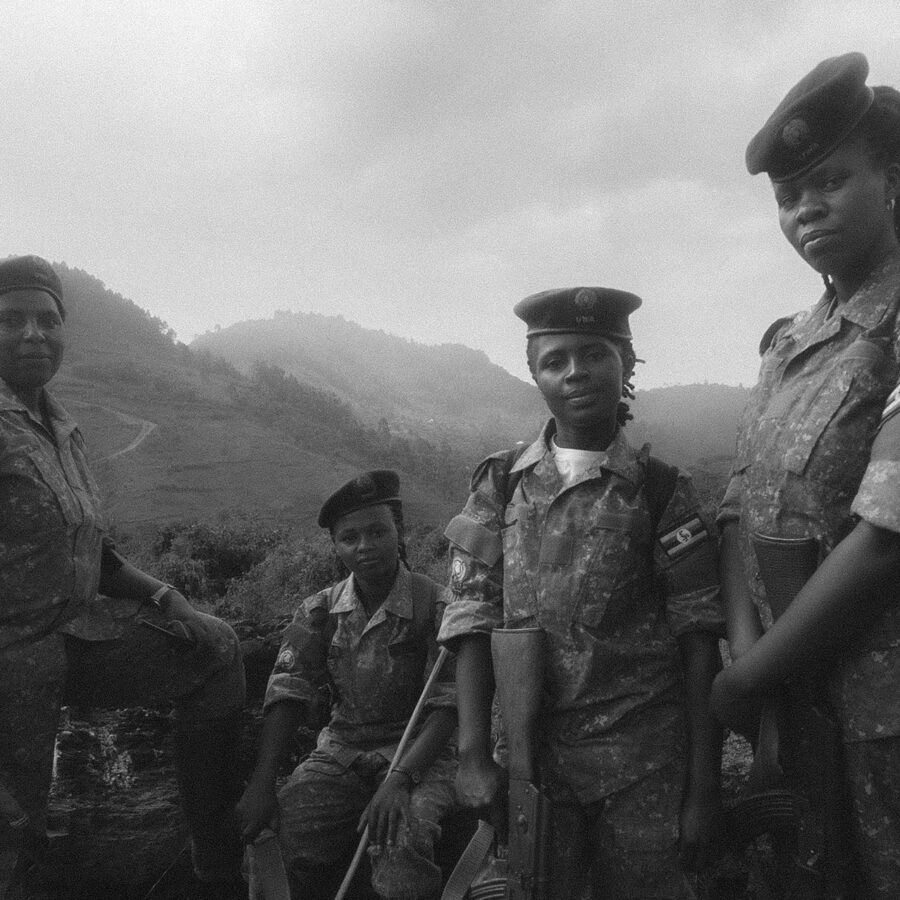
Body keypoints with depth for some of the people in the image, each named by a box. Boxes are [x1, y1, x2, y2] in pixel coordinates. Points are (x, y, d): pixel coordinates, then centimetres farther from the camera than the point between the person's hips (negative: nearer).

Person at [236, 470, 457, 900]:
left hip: (417, 751, -3)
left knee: (402, 843, -33)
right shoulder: (321, 609, 3)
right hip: (340, 751, 4)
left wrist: (399, 780, -25)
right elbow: (287, 693, -3)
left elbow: (446, 707, -13)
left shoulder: (434, 605, -9)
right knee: (274, 837, -21)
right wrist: (262, 782, -16)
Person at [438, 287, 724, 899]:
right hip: (530, 753, 1)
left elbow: (700, 643, -3)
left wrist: (704, 787, -5)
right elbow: (472, 620, 0)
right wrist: (474, 756, -8)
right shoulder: (501, 486, 3)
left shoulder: (661, 491, -2)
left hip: (644, 762, -1)